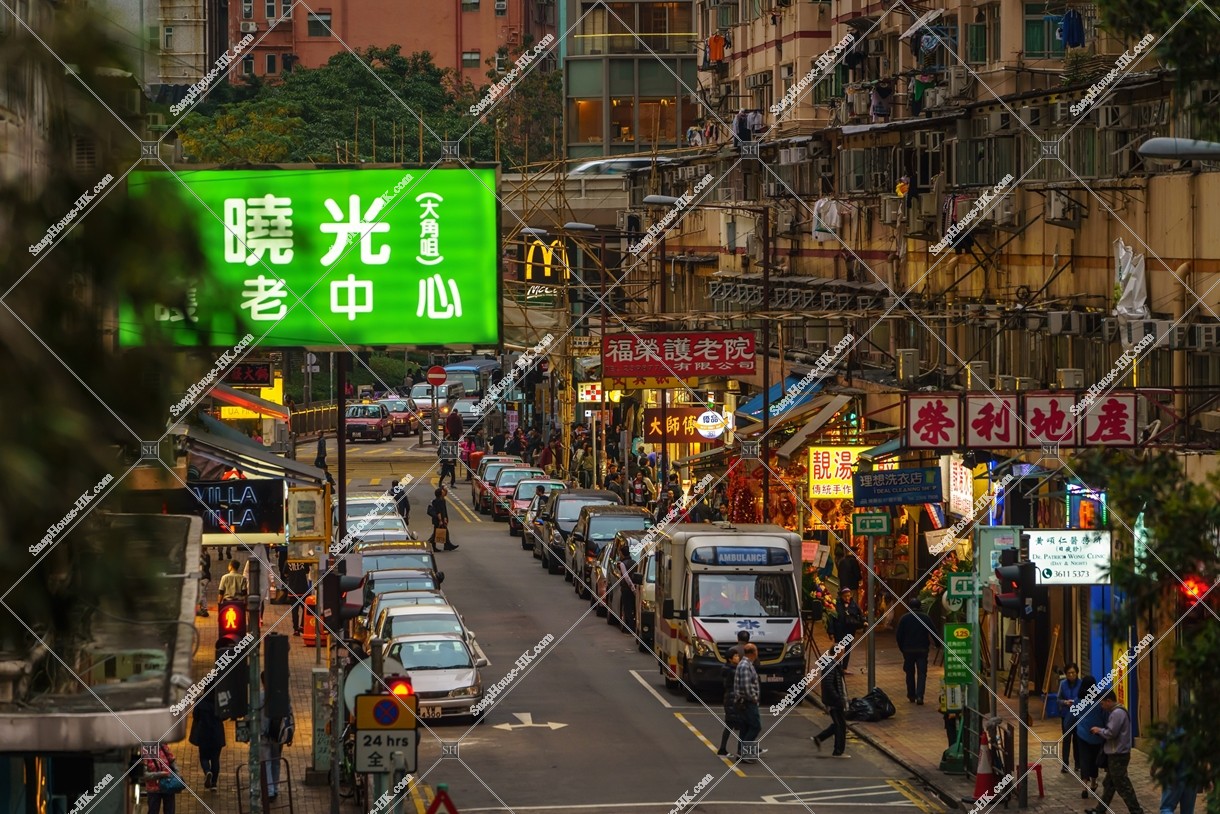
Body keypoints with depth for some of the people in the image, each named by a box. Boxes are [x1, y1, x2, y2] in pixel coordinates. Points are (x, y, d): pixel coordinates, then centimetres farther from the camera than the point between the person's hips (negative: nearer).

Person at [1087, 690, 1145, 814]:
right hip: (1115, 753, 11)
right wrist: (1100, 731, 7)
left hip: (1118, 755, -11)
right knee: (1109, 784, 17)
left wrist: (1099, 730, -6)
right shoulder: (1116, 711, 13)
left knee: (1122, 785, -6)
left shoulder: (1117, 713, -20)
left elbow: (1111, 733, -23)